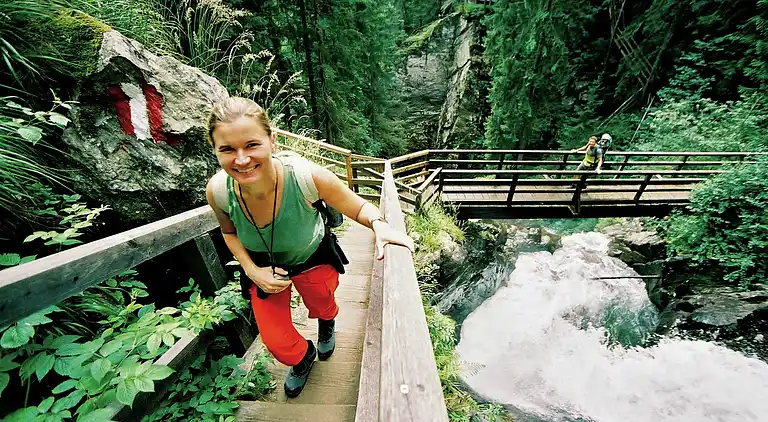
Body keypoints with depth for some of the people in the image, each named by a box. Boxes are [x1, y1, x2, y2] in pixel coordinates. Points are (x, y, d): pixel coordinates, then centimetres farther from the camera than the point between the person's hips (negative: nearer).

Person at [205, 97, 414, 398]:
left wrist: (379, 225, -45)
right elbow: (229, 232, -3)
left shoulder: (308, 177, -39)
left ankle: (327, 326, 69)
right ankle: (303, 357, 55)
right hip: (263, 265, 3)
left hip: (313, 259, -2)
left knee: (322, 308, 25)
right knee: (276, 342, 14)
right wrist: (252, 270, -16)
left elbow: (359, 207, -24)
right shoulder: (217, 191, -28)